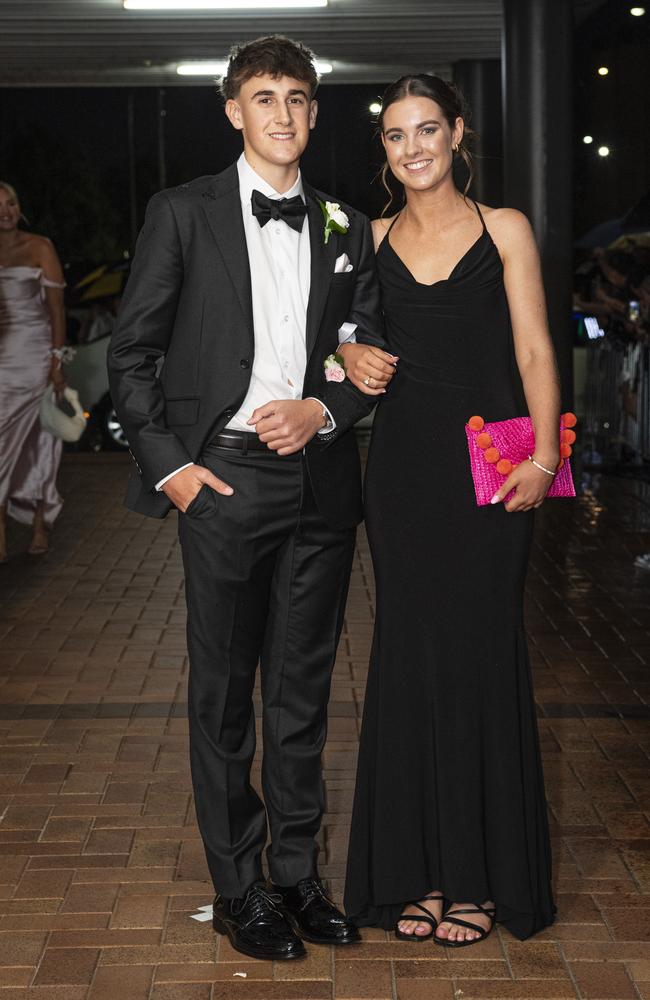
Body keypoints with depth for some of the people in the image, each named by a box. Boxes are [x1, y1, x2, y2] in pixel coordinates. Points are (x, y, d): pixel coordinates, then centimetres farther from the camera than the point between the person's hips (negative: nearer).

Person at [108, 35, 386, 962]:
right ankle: (238, 888, 18)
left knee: (304, 690, 11)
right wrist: (168, 463, -7)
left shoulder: (346, 228, 11)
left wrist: (324, 410, -7)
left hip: (320, 478, 3)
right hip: (223, 478, -3)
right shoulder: (183, 212, 1)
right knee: (223, 694, 5)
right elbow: (132, 353, 0)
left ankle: (298, 875, 25)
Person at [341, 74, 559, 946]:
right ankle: (418, 865, 17)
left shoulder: (504, 230, 2)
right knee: (410, 652, 6)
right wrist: (351, 355, -6)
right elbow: (350, 329, 17)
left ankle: (482, 873, 14)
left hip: (489, 464, -3)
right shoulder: (373, 239, 9)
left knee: (482, 651, 1)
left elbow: (534, 353, -2)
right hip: (403, 462, 3)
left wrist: (543, 456, -13)